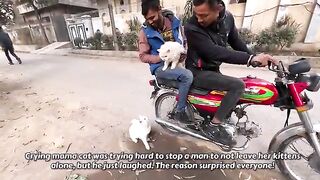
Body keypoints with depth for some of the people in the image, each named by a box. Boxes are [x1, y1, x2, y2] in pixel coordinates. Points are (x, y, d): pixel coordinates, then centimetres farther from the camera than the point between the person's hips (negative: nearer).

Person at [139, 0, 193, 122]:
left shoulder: (174, 21, 5)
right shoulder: (145, 31, -5)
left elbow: (184, 41, 15)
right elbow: (143, 56, -5)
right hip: (160, 66, -5)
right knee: (187, 76, -29)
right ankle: (179, 111, -11)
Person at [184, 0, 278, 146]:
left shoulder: (227, 18, -2)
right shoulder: (192, 28, -24)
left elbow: (235, 41, 11)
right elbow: (215, 53, -33)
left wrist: (256, 58, 3)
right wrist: (250, 58, -36)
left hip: (214, 69, 8)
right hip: (198, 72, -7)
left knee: (235, 95, 17)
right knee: (238, 85, -24)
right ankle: (213, 126, -13)